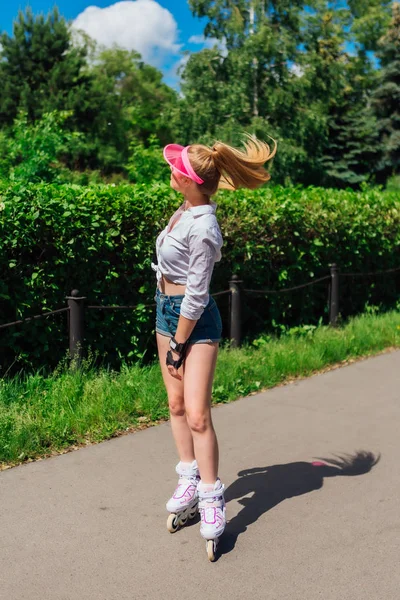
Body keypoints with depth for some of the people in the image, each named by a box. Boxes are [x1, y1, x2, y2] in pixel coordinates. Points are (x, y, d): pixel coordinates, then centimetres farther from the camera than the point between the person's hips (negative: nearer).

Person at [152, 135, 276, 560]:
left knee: (197, 414, -8)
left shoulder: (202, 228, -24)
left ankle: (211, 500, 6)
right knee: (176, 403, 13)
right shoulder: (185, 210, 3)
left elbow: (196, 295, -21)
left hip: (195, 321, -9)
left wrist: (178, 344, -13)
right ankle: (189, 482, 27)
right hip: (165, 310, 9)